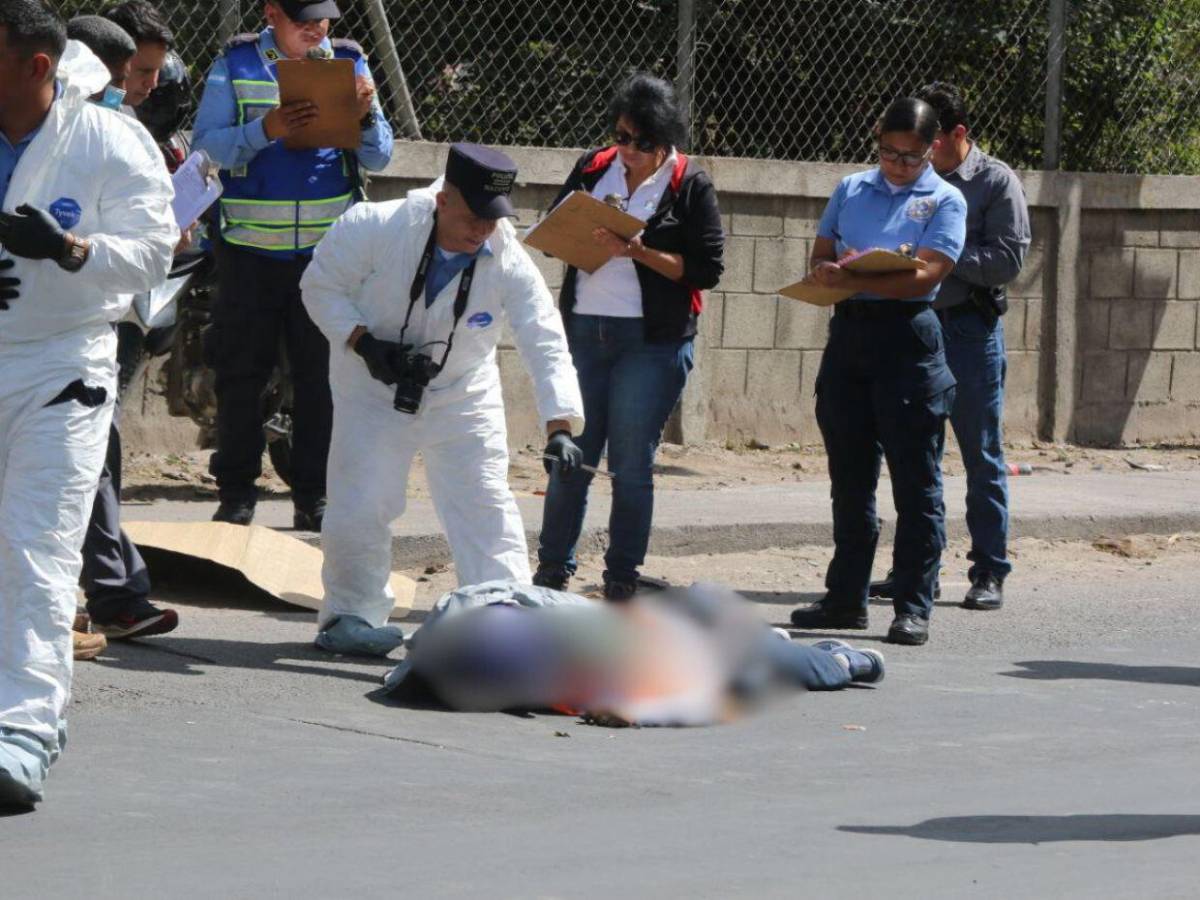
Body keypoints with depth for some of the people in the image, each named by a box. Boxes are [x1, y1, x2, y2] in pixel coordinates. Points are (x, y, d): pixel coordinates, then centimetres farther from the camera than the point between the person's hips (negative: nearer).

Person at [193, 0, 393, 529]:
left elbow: (378, 159, 5)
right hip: (250, 248, -1)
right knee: (240, 371, 3)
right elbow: (207, 144, -10)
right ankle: (236, 491, 11)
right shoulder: (236, 65, 0)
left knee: (322, 374, 2)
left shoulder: (348, 63, 6)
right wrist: (265, 130, -25)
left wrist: (366, 114, -16)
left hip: (328, 247, 1)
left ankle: (314, 495, 8)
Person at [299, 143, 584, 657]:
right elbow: (321, 284, -10)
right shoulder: (377, 229, -24)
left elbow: (546, 345, -24)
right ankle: (352, 613, 13)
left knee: (486, 508, -5)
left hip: (463, 398, 1)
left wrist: (560, 427, -35)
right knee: (361, 506, -6)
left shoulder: (510, 264, -21)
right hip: (374, 389, -1)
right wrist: (363, 343, -25)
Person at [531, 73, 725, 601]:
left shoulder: (690, 185, -2)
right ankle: (552, 573, 14)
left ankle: (621, 582, 8)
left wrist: (637, 251, -17)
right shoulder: (592, 169, 9)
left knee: (631, 467, -1)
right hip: (583, 329, 4)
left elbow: (706, 268, -7)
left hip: (652, 340, -4)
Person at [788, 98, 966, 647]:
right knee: (850, 477, 10)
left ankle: (914, 607, -1)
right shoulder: (851, 190, 15)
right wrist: (828, 274, -10)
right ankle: (847, 597, 18)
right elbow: (819, 255, 14)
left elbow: (927, 274, -12)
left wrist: (856, 282, -22)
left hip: (908, 338, -5)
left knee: (915, 481, -4)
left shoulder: (944, 200, 1)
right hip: (848, 332, 5)